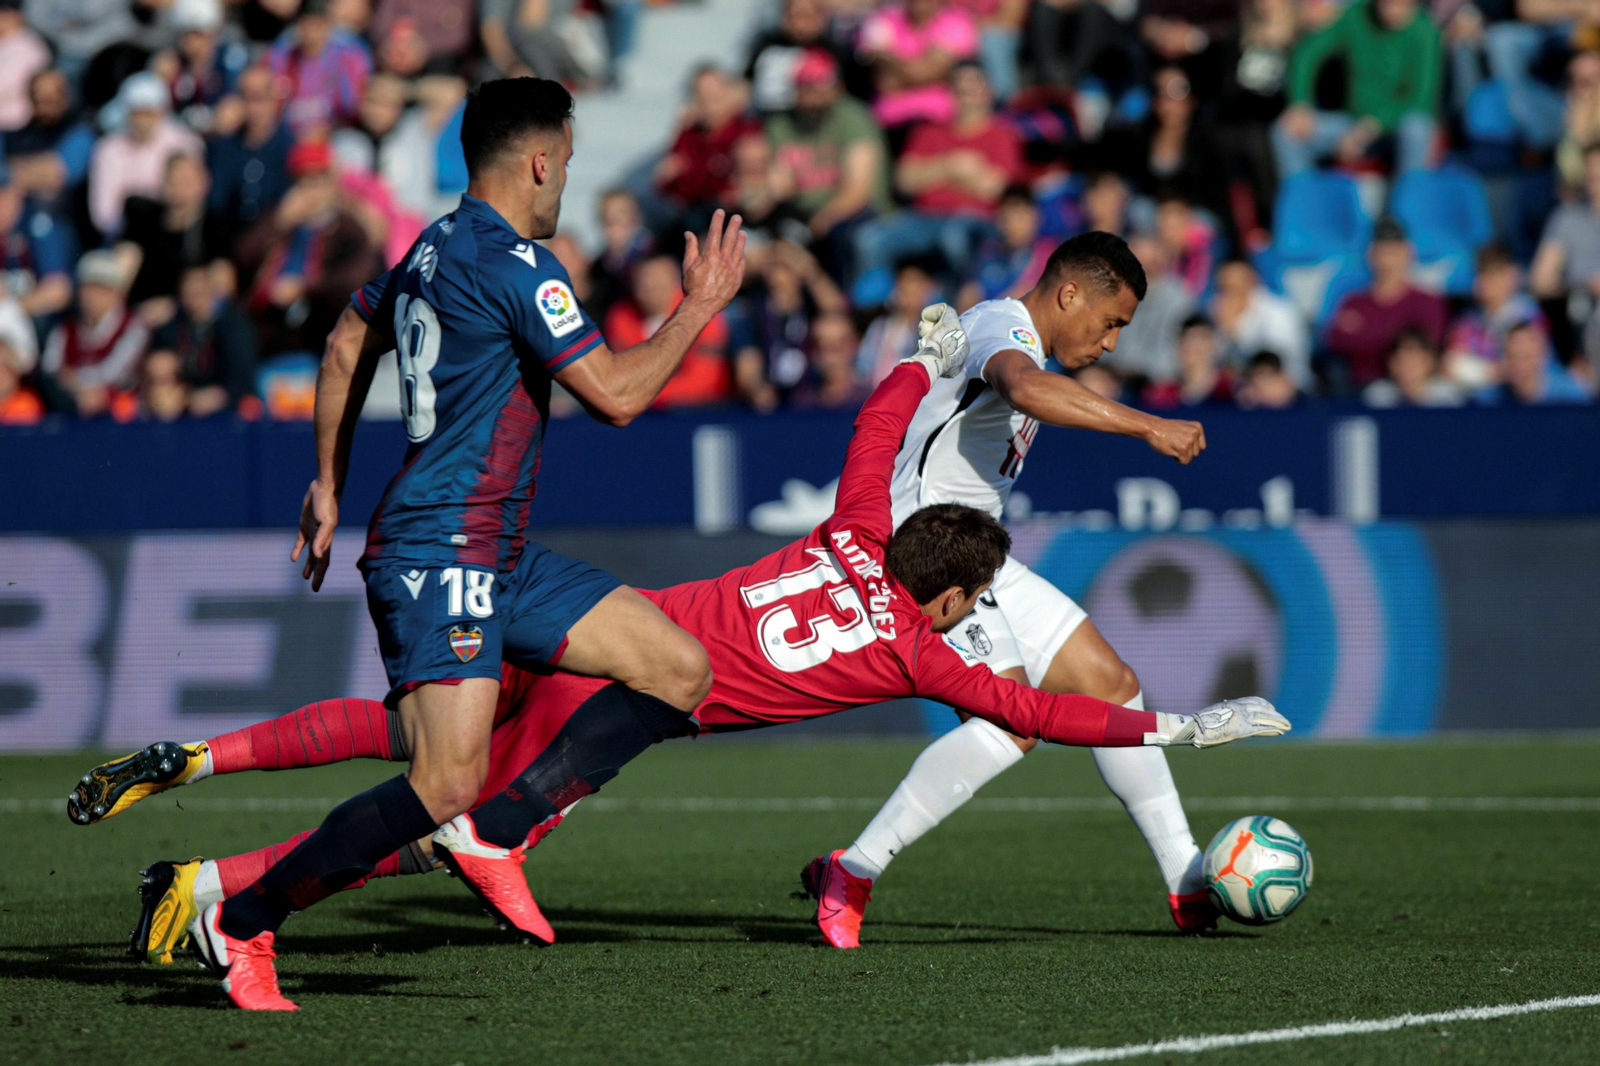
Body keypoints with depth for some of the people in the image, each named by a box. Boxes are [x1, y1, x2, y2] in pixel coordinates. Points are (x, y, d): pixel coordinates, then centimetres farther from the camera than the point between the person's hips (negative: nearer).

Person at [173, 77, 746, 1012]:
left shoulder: (435, 249, 15)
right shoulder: (513, 262, -14)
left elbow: (345, 351, 26)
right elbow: (617, 394, -16)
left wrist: (328, 488, 33)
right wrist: (701, 306, -3)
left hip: (499, 555, 10)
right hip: (439, 555, -10)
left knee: (682, 669, 2)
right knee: (446, 785, -17)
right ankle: (243, 922, -5)